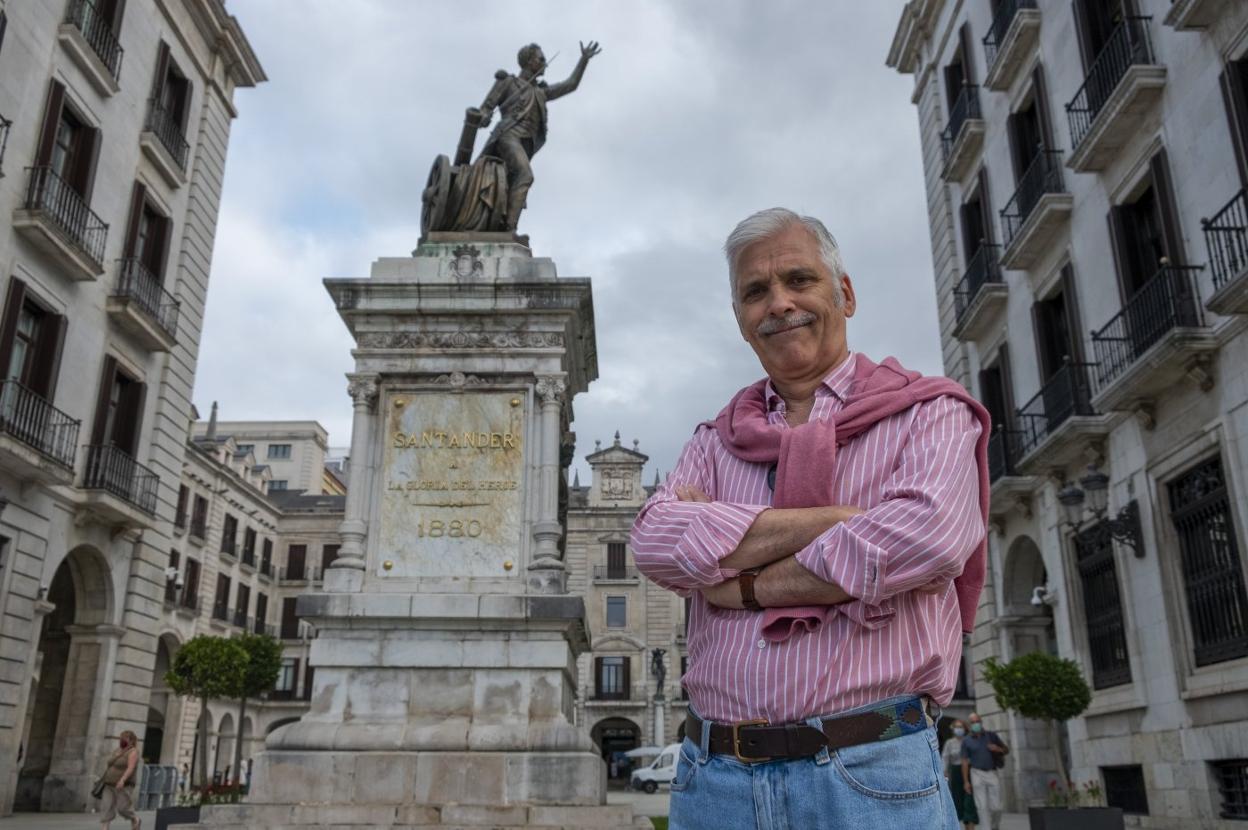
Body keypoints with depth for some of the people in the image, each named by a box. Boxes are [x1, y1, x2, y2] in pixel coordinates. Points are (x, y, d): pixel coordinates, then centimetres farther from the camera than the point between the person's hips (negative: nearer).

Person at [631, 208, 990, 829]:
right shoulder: (716, 441, 11)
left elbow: (927, 536, -19)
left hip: (870, 778, -3)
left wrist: (744, 586, -9)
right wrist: (839, 518, -14)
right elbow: (655, 543, -8)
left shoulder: (928, 412, 1)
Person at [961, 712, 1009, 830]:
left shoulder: (992, 736, 7)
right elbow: (965, 762, 2)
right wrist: (966, 781, -4)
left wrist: (998, 749, -10)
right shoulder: (966, 741, 4)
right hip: (977, 774, -1)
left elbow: (1007, 750, 14)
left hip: (992, 773, 1)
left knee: (995, 806, 2)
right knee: (982, 806, -6)